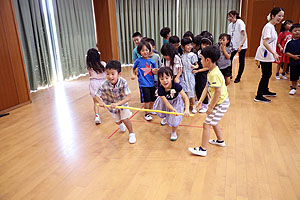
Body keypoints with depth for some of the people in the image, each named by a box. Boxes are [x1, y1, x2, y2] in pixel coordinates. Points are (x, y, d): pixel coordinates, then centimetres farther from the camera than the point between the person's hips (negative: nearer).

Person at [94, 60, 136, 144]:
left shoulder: (123, 82, -35)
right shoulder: (104, 85, -32)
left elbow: (128, 97, -40)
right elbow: (96, 96, -25)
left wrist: (117, 103, -52)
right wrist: (100, 102, -48)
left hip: (123, 102, -2)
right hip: (111, 104, 2)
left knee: (125, 119, -12)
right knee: (117, 121, 21)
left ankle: (131, 134, 16)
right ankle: (121, 124, 61)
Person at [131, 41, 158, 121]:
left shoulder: (152, 61, 1)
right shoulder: (138, 60, -3)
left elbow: (155, 72, 4)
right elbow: (134, 68, 14)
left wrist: (154, 71, -17)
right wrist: (133, 75, 0)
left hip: (152, 83, 3)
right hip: (143, 84, -3)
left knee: (152, 100, 13)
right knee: (147, 100, -2)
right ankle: (146, 114, 18)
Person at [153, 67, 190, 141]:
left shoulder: (176, 86, -37)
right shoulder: (160, 90, -34)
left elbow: (185, 97, -37)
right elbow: (166, 102, -37)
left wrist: (187, 109, -52)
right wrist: (173, 110, -56)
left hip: (176, 102, -2)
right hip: (167, 101, 2)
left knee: (175, 117, -4)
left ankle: (173, 132, 26)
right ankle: (165, 117, 51)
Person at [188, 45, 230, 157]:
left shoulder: (214, 74, -26)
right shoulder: (211, 72, 6)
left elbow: (218, 92, -27)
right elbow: (207, 88, 10)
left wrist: (210, 107, -20)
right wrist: (201, 101, 5)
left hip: (221, 103, -10)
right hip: (219, 102, 10)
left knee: (206, 124, -6)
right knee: (213, 122, 27)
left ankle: (203, 149, 3)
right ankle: (220, 140, 46)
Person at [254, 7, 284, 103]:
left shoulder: (272, 26, 14)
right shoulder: (269, 26, -16)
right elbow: (265, 43, -25)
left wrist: (273, 54, 21)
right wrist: (274, 53, -30)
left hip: (268, 55, 10)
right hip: (265, 55, -10)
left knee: (268, 74, 20)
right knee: (266, 75, -6)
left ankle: (265, 91, 36)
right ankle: (259, 97, -1)